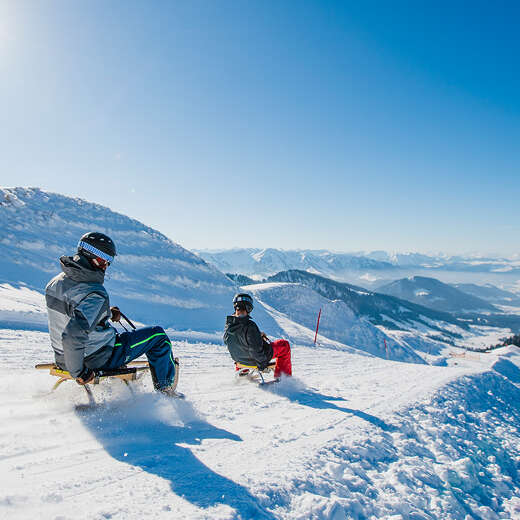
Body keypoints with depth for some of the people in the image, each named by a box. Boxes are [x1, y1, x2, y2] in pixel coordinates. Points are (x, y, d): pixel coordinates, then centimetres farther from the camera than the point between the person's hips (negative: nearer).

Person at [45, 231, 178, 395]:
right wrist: (78, 373, -25)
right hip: (98, 360, -8)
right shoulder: (95, 295, -32)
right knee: (157, 335, 4)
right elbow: (73, 336, -40)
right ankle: (166, 390, 20)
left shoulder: (56, 282, -3)